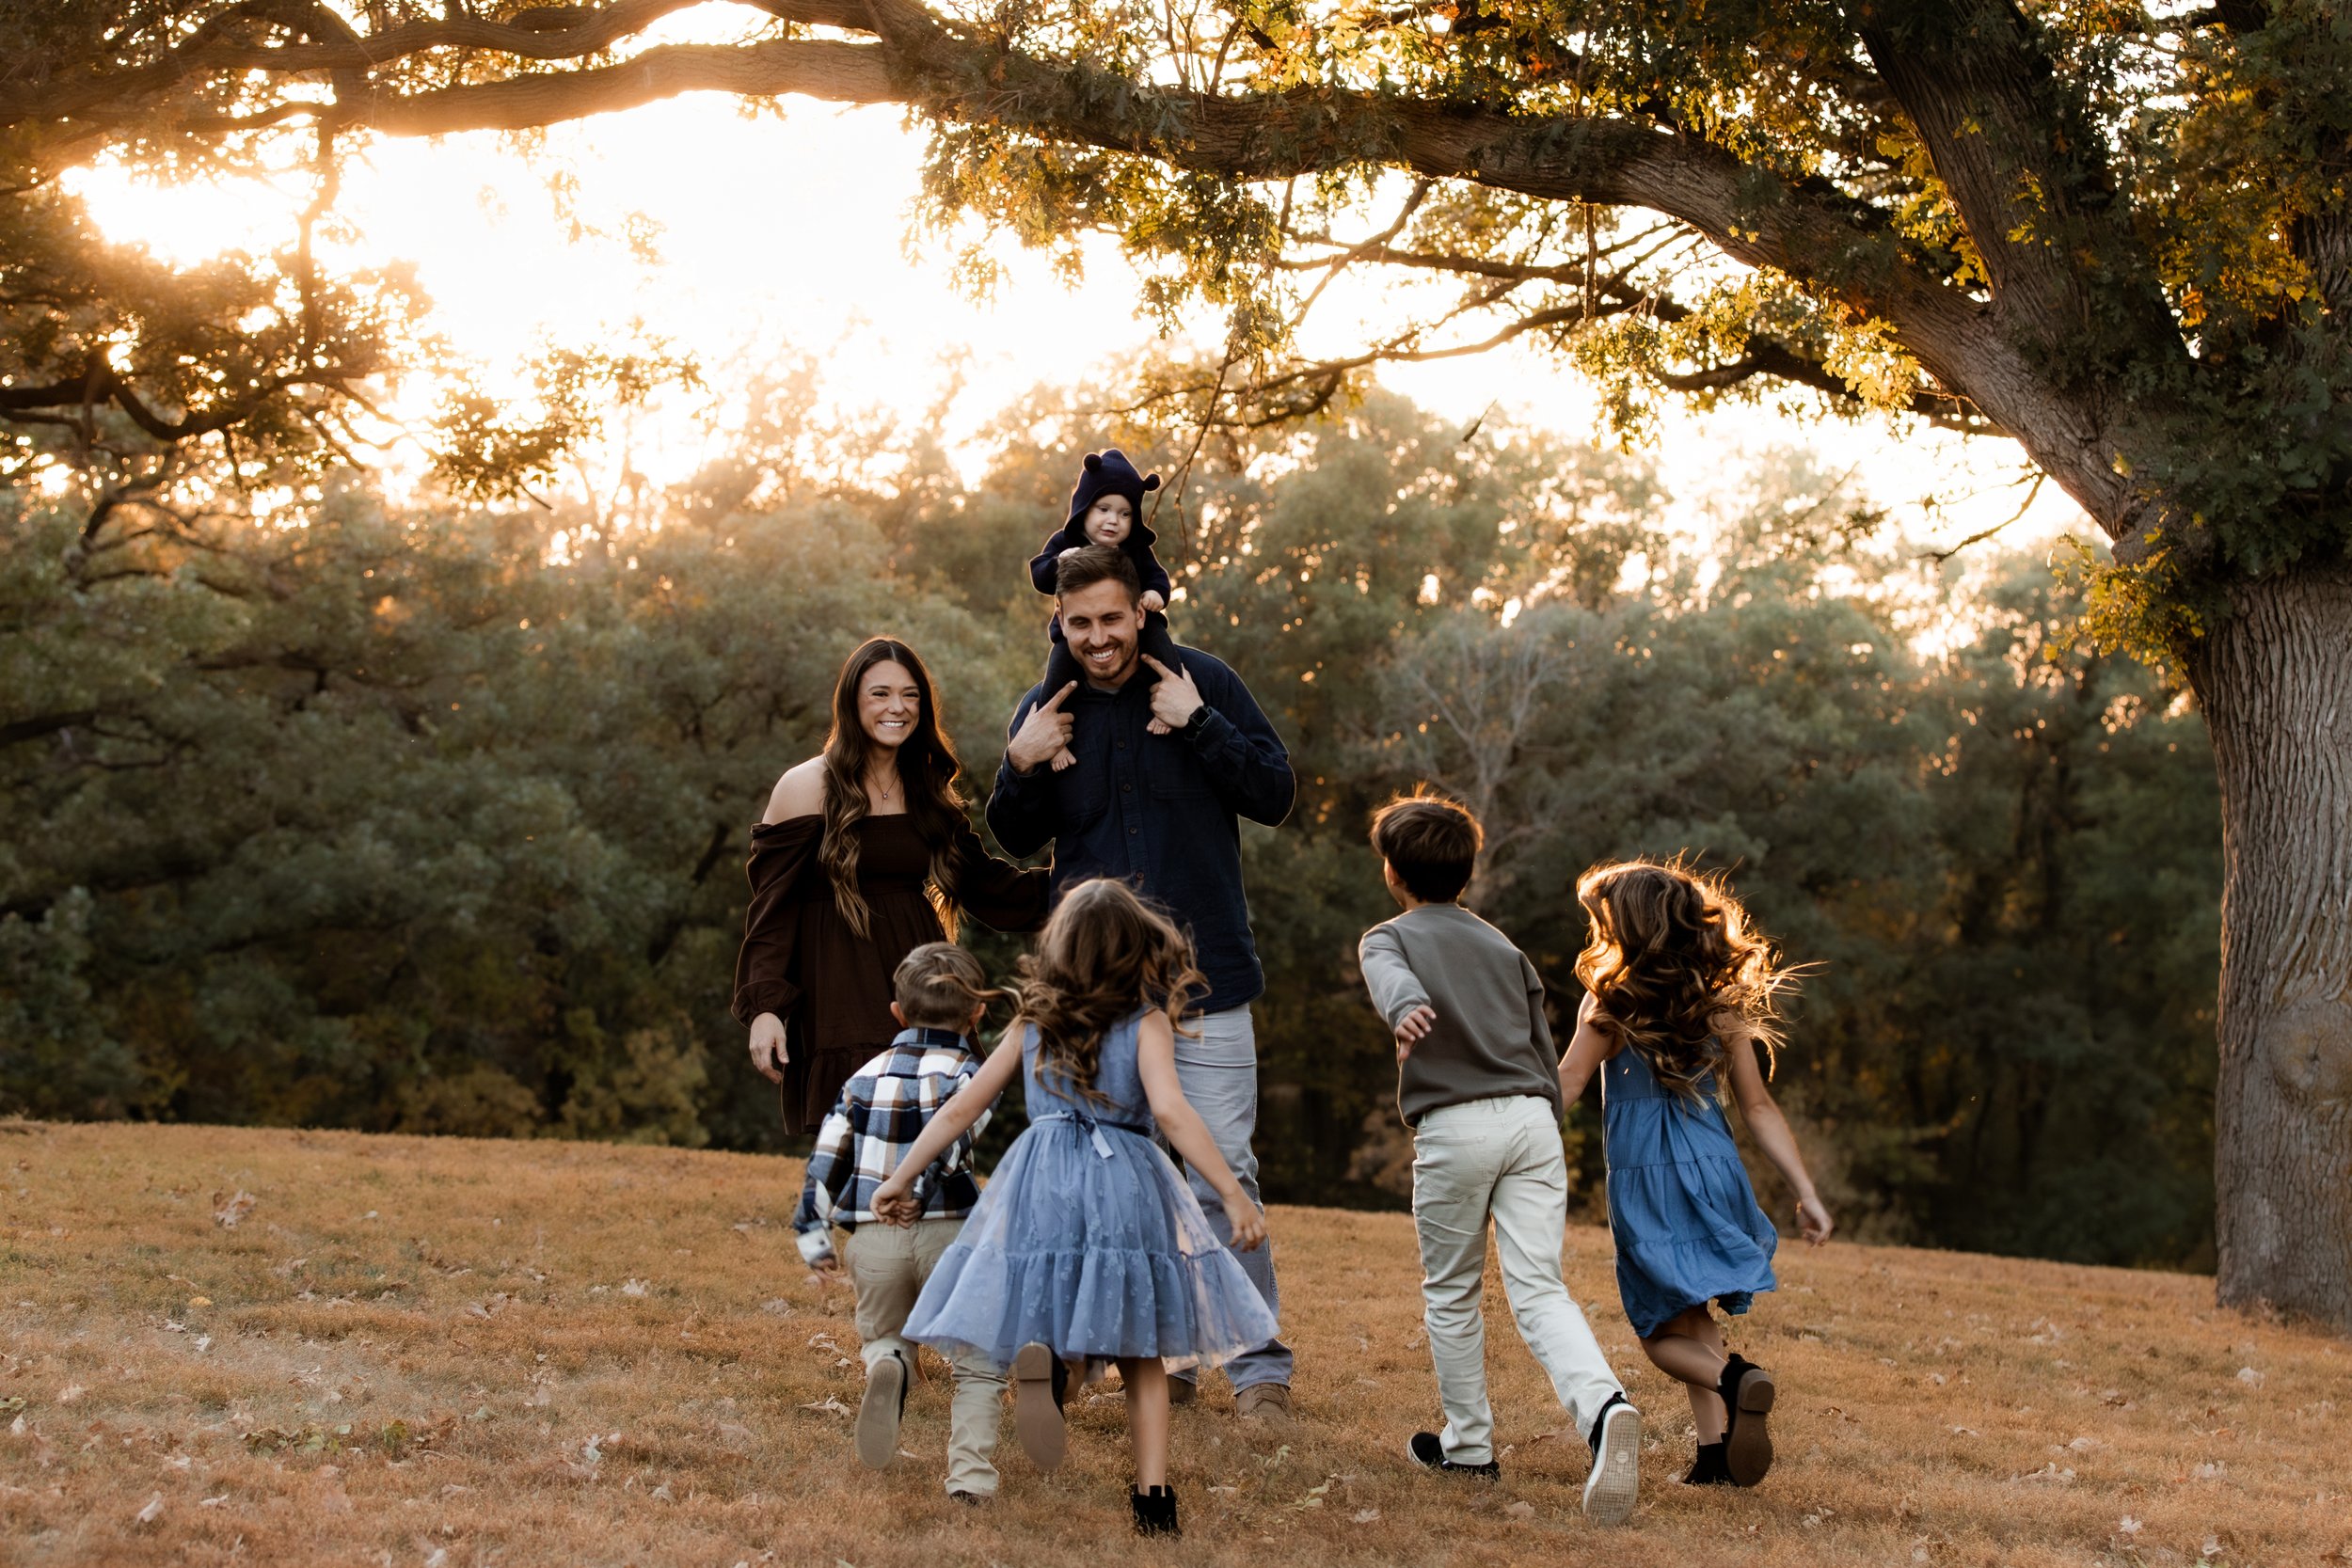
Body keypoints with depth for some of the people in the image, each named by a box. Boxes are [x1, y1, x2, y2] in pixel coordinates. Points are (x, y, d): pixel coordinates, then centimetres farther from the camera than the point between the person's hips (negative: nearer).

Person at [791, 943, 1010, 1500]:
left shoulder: (867, 1077, 13)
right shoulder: (966, 1075, -1)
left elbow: (827, 1156, 13)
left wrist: (813, 1231, 20)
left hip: (873, 1238, 3)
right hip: (947, 1231, -3)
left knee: (885, 1337, 24)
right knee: (977, 1359, 9)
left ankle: (886, 1367, -13)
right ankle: (969, 1468, -9)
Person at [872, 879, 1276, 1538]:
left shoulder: (1033, 1024, 9)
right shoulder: (1147, 1023, -2)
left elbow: (959, 1109, 11)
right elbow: (1170, 1111, -17)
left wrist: (900, 1178, 21)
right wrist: (1233, 1195, -17)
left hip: (1042, 1186, 2)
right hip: (1125, 1189, -2)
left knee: (1049, 1326, 10)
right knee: (1143, 1360, 8)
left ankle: (1040, 1359, -26)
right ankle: (1153, 1499, 1)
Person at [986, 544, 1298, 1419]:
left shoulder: (1204, 683, -4)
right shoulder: (1047, 707, 5)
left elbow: (1276, 796, -5)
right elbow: (1019, 842, 13)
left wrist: (1199, 724, -16)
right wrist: (1019, 767, -7)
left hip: (1203, 973, -3)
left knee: (1220, 1171, -8)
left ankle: (1261, 1369, -2)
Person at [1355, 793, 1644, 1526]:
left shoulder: (1387, 939, 9)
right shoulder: (1504, 947, 23)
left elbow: (1395, 980, -17)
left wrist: (1405, 1012, -39)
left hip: (1455, 1127, -3)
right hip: (1532, 1119, 3)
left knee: (1451, 1293, 14)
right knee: (1539, 1288, -4)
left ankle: (1469, 1444, 22)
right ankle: (1604, 1407, -29)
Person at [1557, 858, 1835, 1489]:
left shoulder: (1612, 1003, -8)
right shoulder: (1719, 1004, 5)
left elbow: (1561, 1088, -8)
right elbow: (1759, 1107, 4)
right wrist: (1807, 1194, 6)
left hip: (1644, 1183, -4)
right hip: (1714, 1171, 4)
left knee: (1664, 1330, 8)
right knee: (1694, 1318, 19)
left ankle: (1734, 1377, -22)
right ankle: (1716, 1451, 4)